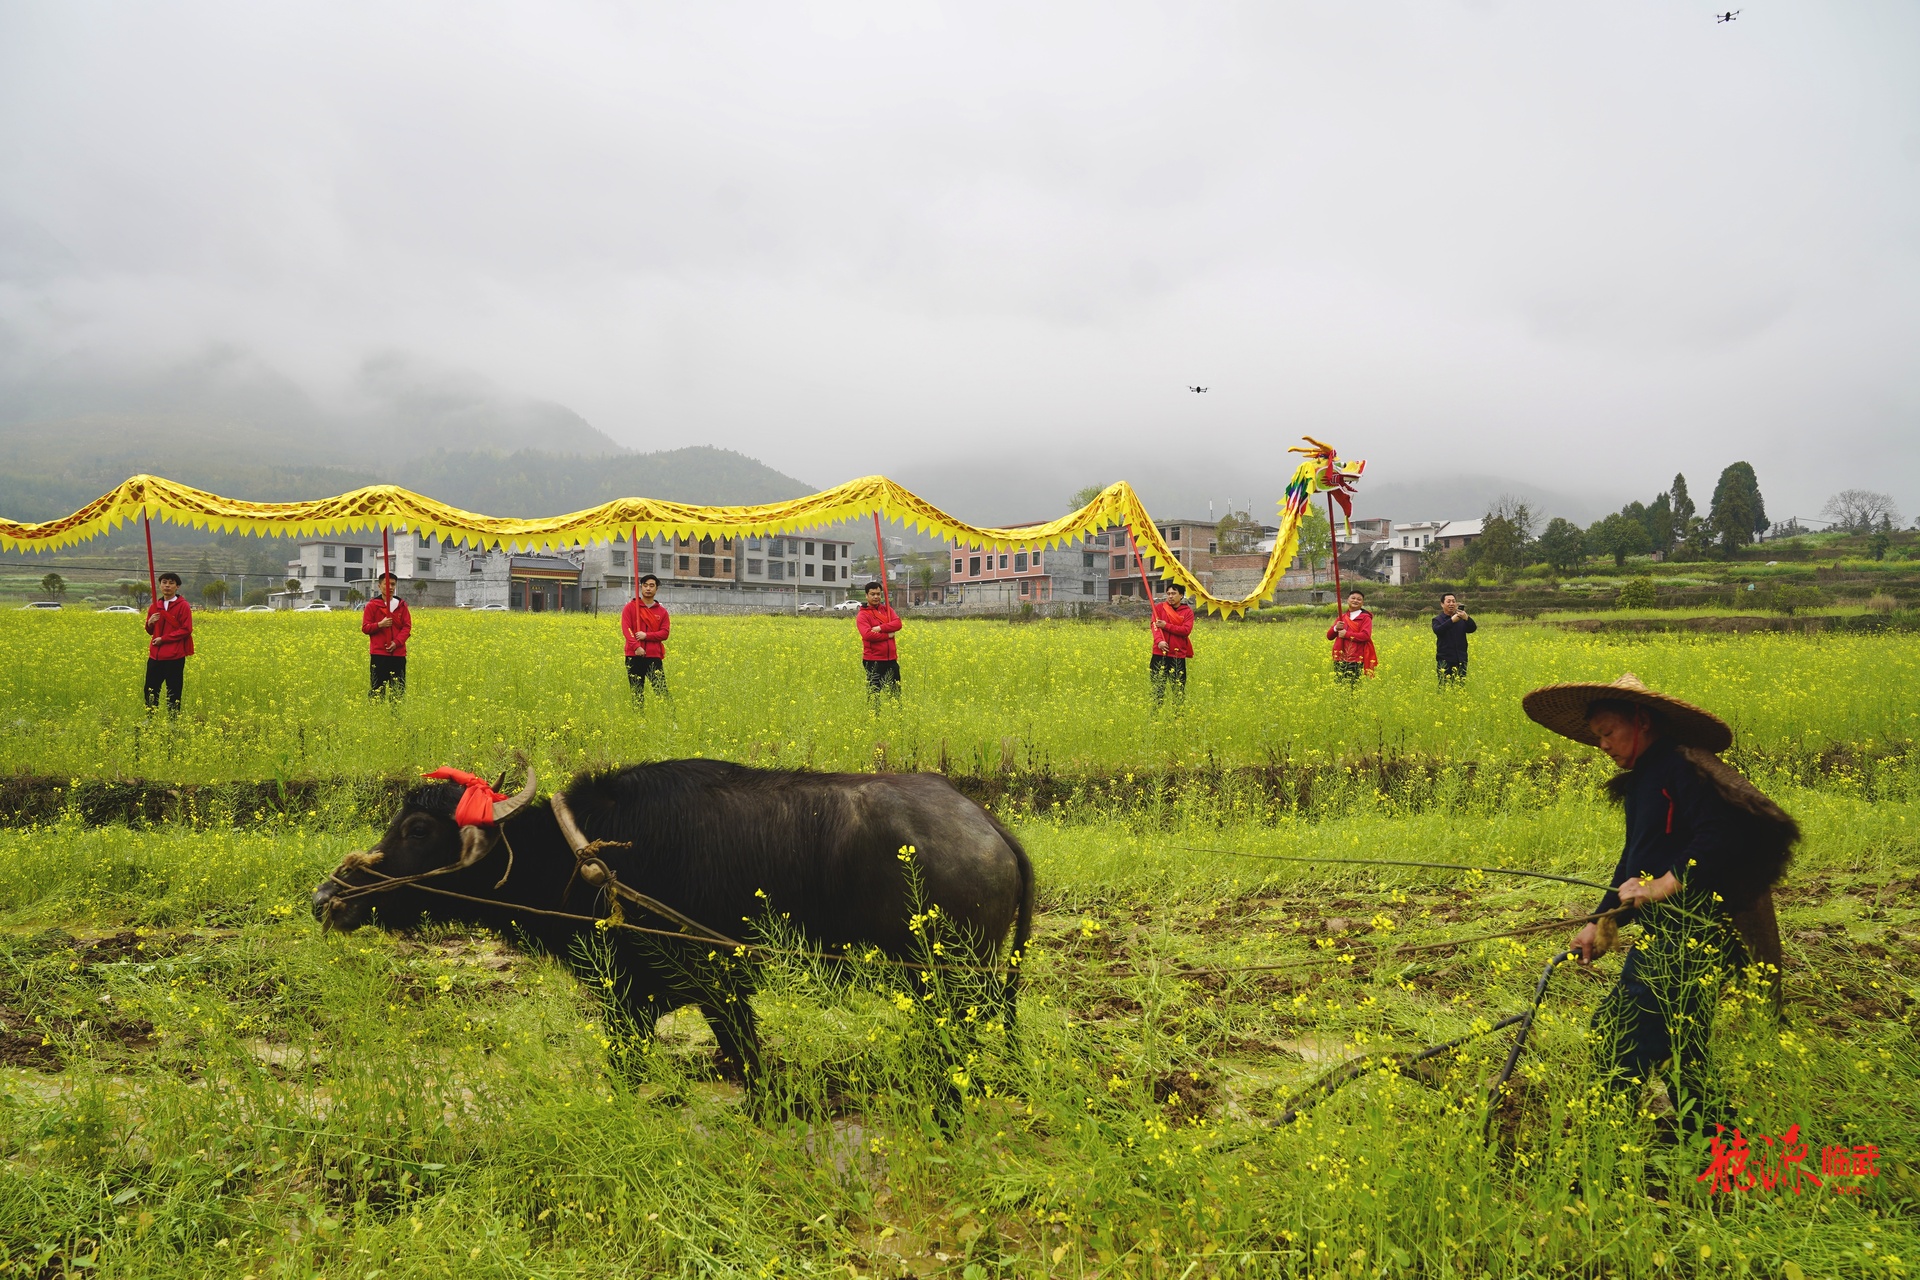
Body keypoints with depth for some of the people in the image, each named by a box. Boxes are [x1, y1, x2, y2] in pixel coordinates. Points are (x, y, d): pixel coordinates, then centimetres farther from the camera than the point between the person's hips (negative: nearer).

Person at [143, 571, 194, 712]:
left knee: (173, 691, 0)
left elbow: (186, 630, -10)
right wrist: (150, 624, -3)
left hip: (174, 656, -5)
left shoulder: (183, 606, -5)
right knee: (150, 690, 6)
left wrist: (163, 639, -13)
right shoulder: (155, 606, 12)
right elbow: (151, 632, 21)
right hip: (155, 655, 5)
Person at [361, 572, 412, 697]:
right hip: (379, 653, -2)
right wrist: (380, 624, -16)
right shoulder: (372, 605, 3)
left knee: (399, 687, 1)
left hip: (398, 653, 2)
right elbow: (365, 627, 2)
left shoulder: (401, 605, 10)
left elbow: (407, 627, 5)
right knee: (378, 687, -4)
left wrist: (397, 642, -10)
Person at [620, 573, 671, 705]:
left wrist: (646, 635, -14)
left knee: (661, 689, -6)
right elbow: (626, 628, -5)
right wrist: (636, 647, -20)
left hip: (654, 656, 0)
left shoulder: (662, 611, 10)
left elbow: (665, 633, 2)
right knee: (636, 692, 4)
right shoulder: (631, 607, 5)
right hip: (634, 655, 0)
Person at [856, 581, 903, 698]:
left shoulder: (887, 609, 12)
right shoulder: (863, 615, -4)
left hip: (891, 659, 5)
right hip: (873, 661, -5)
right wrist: (888, 635, -12)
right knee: (874, 692, 0)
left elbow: (897, 623, -4)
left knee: (895, 691, 10)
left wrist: (880, 628, -16)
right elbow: (868, 635, -18)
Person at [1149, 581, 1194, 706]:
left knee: (1179, 689, 3)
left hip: (1178, 655, 0)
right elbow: (1155, 626, -7)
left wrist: (1166, 625, -14)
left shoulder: (1187, 611, 4)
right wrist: (1159, 641, -25)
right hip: (1160, 654, 0)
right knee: (1157, 687, 2)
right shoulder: (1159, 607, 6)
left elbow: (1186, 630, -9)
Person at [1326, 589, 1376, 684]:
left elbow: (1365, 636, -12)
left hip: (1355, 659, -5)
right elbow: (1329, 636, 17)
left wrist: (1346, 634, -12)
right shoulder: (1341, 617, 18)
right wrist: (1335, 628, -5)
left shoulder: (1365, 618, 3)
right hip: (1340, 657, 5)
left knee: (1353, 685, -11)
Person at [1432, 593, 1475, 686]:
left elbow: (1473, 629, -6)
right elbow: (1438, 630, -17)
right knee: (1444, 687, -6)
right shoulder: (1437, 619, 3)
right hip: (1445, 661, -3)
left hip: (1461, 660, 3)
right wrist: (1452, 620, -28)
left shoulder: (1461, 619, 9)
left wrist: (1467, 618, -25)